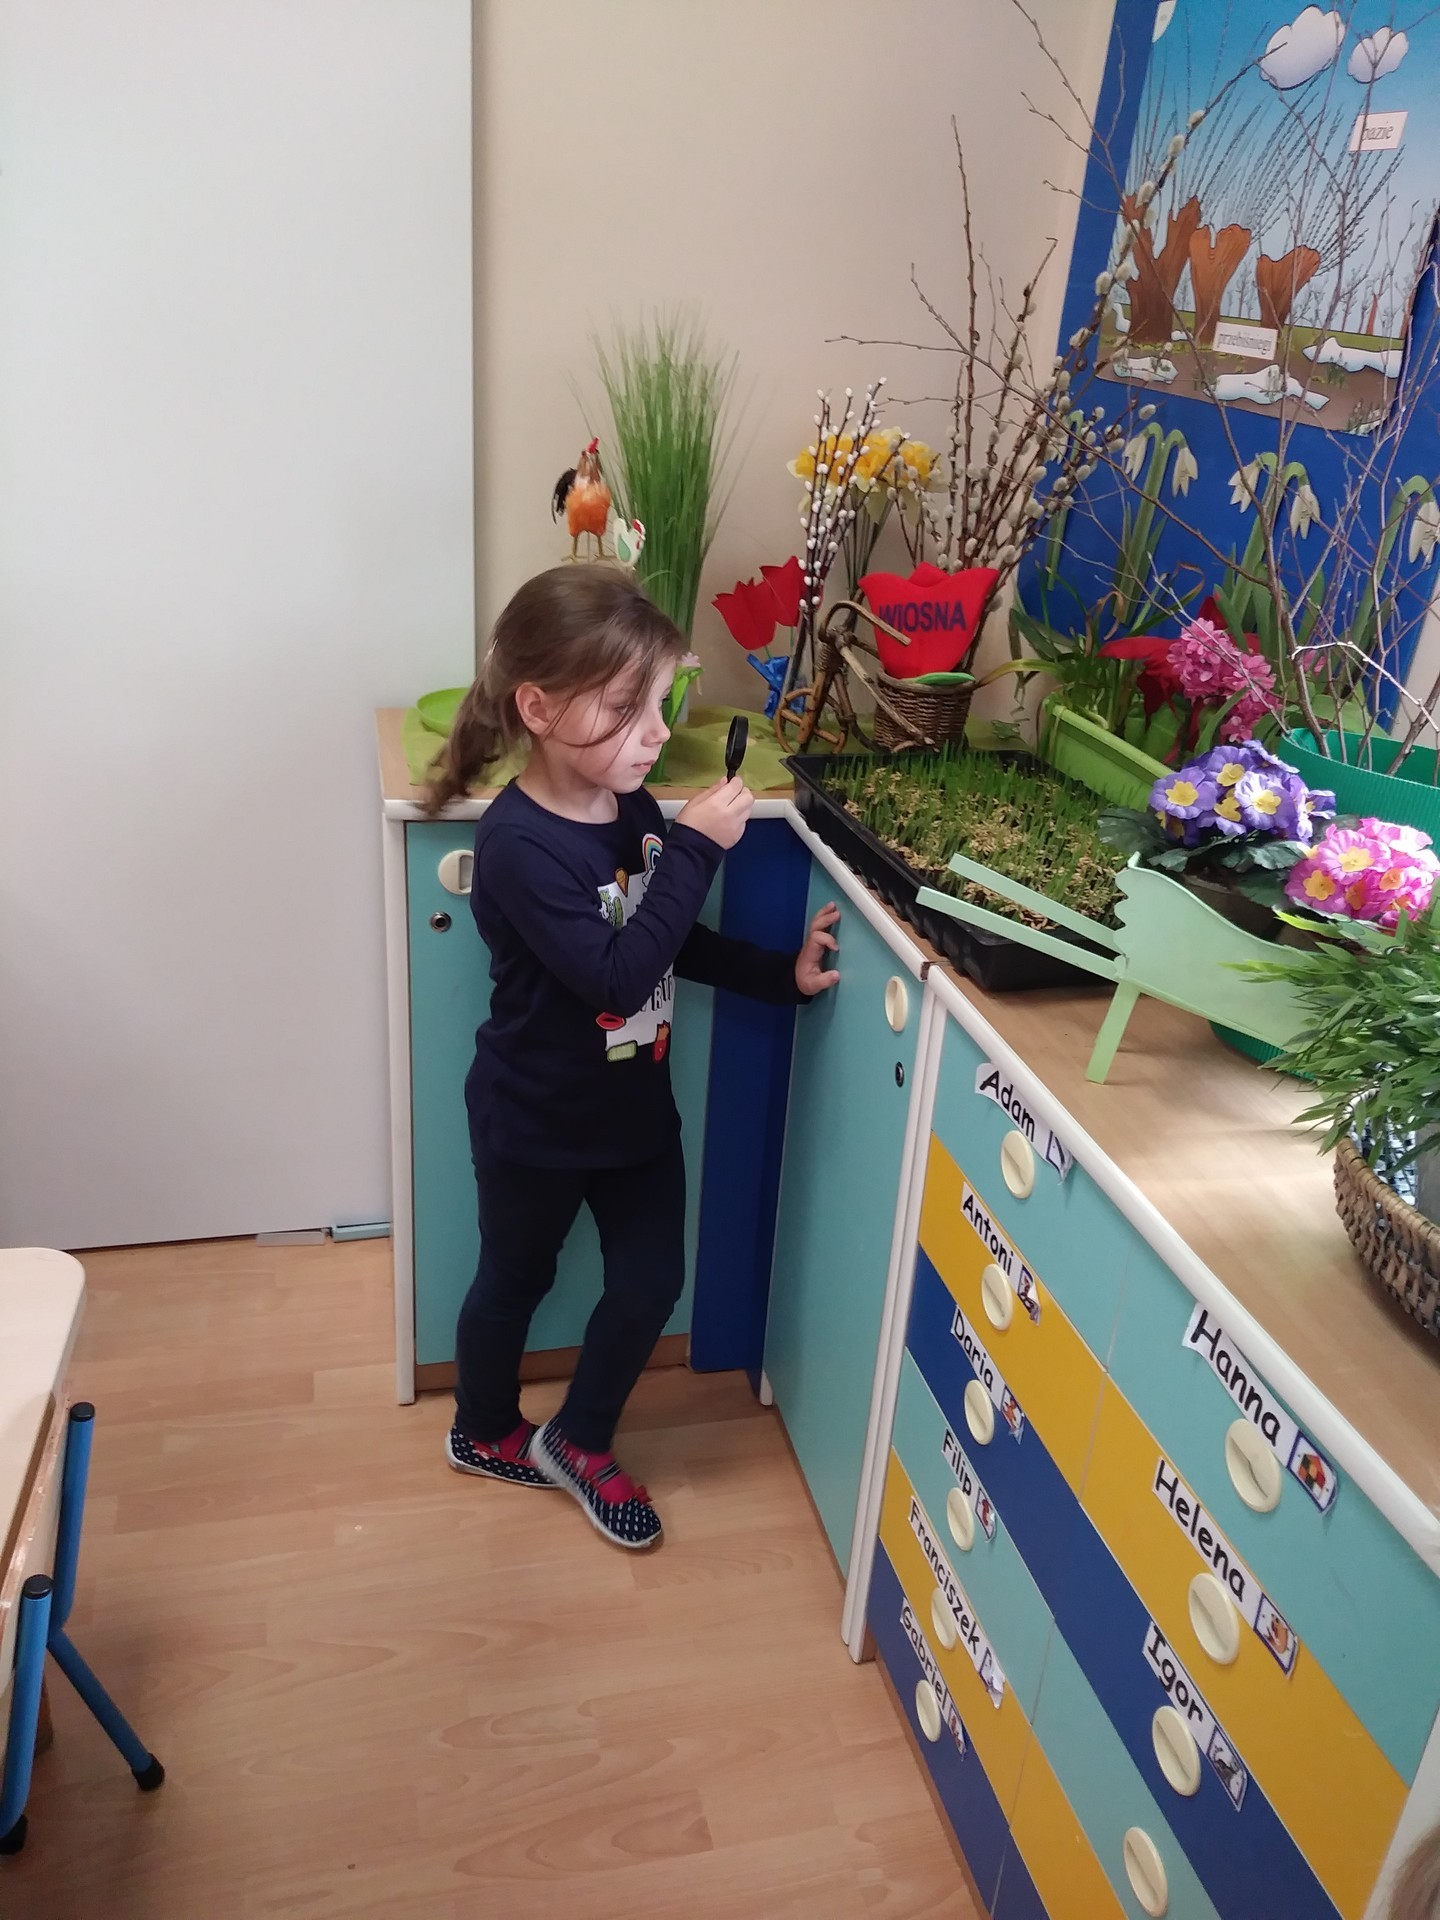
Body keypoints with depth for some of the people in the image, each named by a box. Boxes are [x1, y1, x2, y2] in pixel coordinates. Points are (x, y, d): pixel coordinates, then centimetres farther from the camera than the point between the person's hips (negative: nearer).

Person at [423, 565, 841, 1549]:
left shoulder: (635, 809, -6)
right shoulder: (519, 844, -28)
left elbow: (677, 944, 8)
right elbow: (617, 972, -35)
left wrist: (780, 973, -3)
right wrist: (697, 850, -34)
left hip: (636, 1104, 6)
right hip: (536, 1124, -6)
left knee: (651, 1281, 14)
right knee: (516, 1280, 18)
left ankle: (580, 1441, 39)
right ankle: (486, 1432, 46)